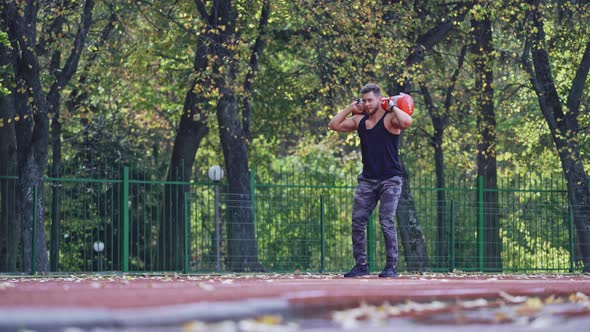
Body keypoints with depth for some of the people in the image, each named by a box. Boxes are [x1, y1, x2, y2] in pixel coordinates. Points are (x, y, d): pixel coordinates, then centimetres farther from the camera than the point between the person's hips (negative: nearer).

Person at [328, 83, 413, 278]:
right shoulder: (359, 120, 10)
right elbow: (333, 125, 13)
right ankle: (361, 265, 8)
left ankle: (391, 266, -7)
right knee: (357, 221, 1)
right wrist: (349, 109, 8)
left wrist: (392, 107, -14)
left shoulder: (390, 119, -8)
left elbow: (407, 122, -30)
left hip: (390, 180, -6)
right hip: (367, 180, 6)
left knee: (387, 221, -13)